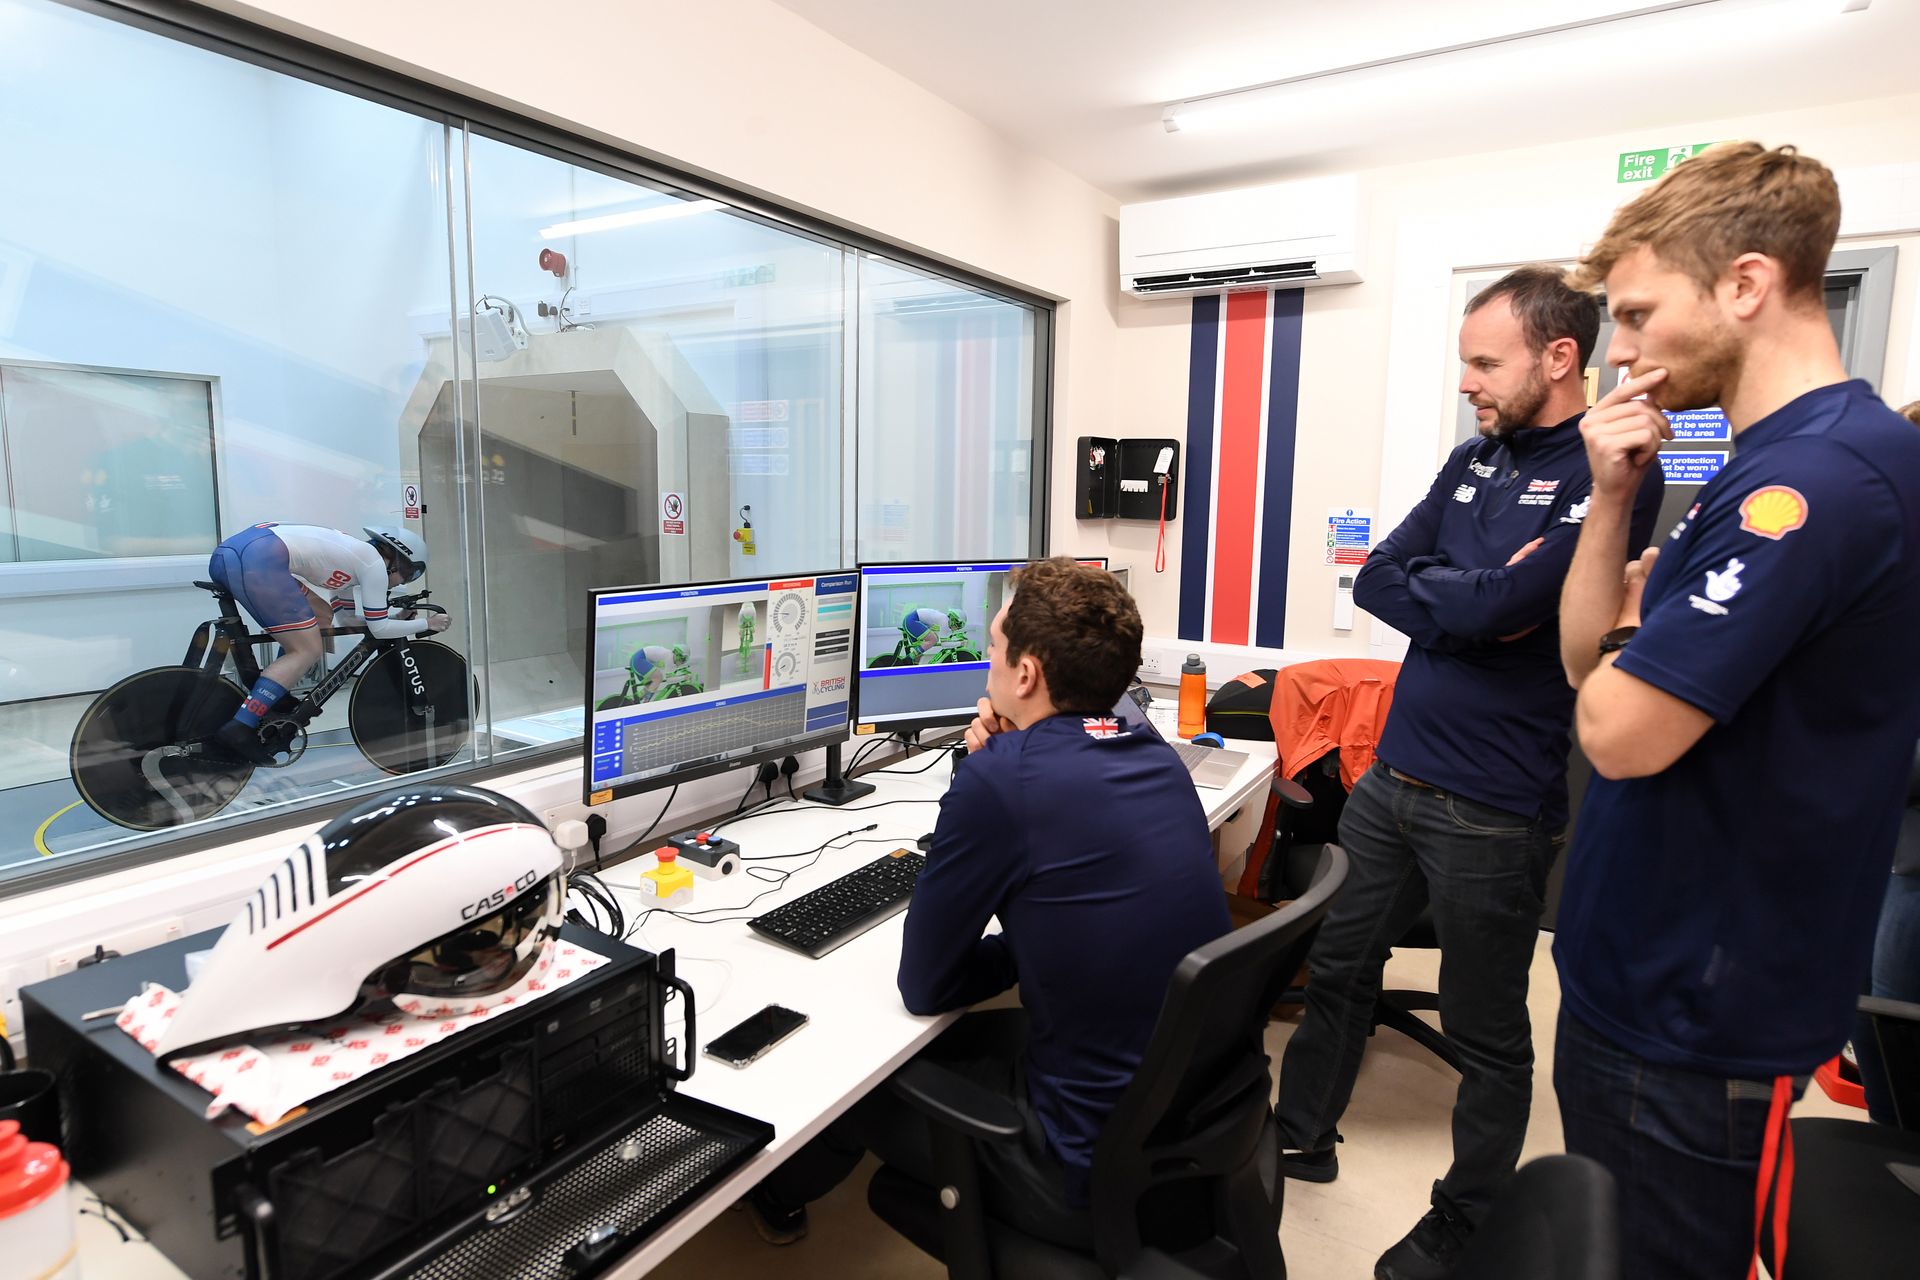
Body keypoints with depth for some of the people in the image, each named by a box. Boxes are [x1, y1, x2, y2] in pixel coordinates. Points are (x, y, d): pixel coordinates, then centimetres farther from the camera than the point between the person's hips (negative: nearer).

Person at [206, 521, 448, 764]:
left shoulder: (352, 554, 30)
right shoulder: (374, 563, 5)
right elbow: (379, 629, 8)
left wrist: (400, 620, 35)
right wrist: (426, 623, 19)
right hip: (258, 559, -10)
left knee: (321, 616, 21)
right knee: (308, 650, -4)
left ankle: (274, 703, 22)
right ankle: (238, 729, -13)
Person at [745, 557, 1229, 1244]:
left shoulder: (1000, 779, -25)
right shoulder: (1154, 751, -2)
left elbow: (923, 986, -13)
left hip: (1106, 1177, -7)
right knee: (949, 1036, 24)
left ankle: (777, 1196, 48)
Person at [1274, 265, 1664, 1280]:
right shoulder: (1473, 461, 9)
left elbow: (1498, 606, -26)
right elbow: (1376, 578, 3)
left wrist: (1429, 591, -8)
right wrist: (1475, 598, -11)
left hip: (1492, 811, -7)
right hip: (1391, 777, 7)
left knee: (1486, 1033, 13)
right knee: (1338, 971, 20)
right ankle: (1302, 1137, 41)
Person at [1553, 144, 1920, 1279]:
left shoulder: (1816, 478, -24)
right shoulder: (1775, 461, 9)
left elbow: (1621, 730, -27)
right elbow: (1589, 659, 7)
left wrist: (1626, 640, -6)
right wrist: (1611, 500, -5)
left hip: (1699, 1022, -9)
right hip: (1639, 973, 9)